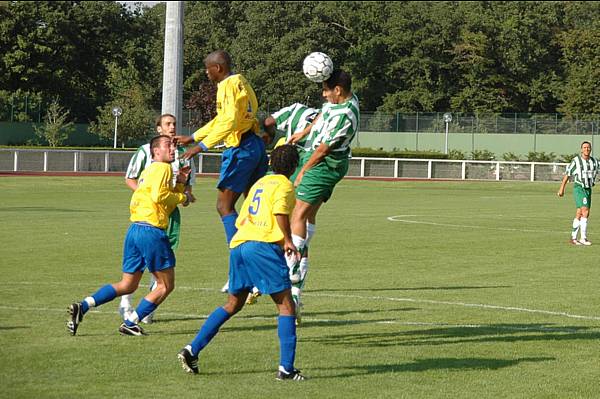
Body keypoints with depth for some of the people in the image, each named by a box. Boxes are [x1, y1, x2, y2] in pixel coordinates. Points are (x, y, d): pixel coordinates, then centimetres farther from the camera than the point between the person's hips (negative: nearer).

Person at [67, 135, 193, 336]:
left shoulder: (148, 171, 25)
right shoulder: (162, 168, -4)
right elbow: (159, 196, -20)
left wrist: (180, 183, 17)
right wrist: (182, 197, -5)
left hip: (134, 229, 9)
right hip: (152, 231, -9)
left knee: (127, 285, 15)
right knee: (166, 285, 4)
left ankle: (82, 306, 0)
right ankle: (130, 323, 1)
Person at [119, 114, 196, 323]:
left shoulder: (183, 154, 13)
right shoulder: (145, 151, 0)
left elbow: (188, 183, 22)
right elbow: (129, 179, 4)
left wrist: (187, 195, -1)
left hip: (171, 211, 4)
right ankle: (126, 304, 3)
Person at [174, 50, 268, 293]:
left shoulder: (229, 85, -11)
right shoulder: (240, 82, 20)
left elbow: (229, 122, -22)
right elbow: (221, 119, 29)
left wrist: (202, 146, -22)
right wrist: (192, 138, 32)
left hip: (241, 148, -10)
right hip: (256, 145, 10)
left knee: (224, 205, -7)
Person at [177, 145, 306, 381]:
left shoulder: (259, 183, 24)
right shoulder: (284, 185, 3)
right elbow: (280, 210, -18)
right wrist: (287, 240, -14)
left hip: (238, 245, 8)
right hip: (264, 246, -8)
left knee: (233, 304, 17)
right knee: (286, 306, -1)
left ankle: (192, 350, 12)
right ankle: (286, 368, -8)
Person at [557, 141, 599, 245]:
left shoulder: (594, 162, 5)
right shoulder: (576, 161, -8)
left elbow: (594, 173, 24)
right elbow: (567, 174, 0)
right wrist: (562, 188, 3)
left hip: (588, 189, 6)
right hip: (579, 188, -6)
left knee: (579, 214, 9)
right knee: (585, 212, -18)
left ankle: (573, 238, 15)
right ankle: (583, 238, -19)